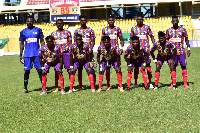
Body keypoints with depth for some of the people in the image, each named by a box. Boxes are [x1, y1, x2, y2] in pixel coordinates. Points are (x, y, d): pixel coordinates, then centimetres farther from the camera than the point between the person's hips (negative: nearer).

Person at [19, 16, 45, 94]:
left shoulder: (38, 30, 5)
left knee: (40, 70, -1)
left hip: (37, 54, -1)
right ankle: (25, 88, 11)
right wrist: (20, 55, 5)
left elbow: (42, 41, 7)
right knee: (26, 71, 3)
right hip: (27, 54, 1)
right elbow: (22, 44, 11)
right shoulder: (23, 32, 7)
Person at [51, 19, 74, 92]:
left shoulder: (67, 32, 9)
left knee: (69, 69, -3)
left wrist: (69, 48, -7)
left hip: (66, 53, -1)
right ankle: (56, 87, 8)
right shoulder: (53, 33, 11)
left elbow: (70, 43, 8)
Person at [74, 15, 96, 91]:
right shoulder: (77, 31, 9)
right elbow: (75, 42, 10)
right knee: (79, 69, 3)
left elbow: (93, 42, 4)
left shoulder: (90, 30, 6)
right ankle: (80, 86, 11)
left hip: (89, 52, -1)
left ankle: (93, 85, 5)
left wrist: (90, 49, -13)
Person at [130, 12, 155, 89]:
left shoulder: (147, 27, 4)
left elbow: (151, 37, 7)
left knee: (148, 65, -2)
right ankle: (136, 83, 10)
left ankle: (150, 83, 5)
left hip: (146, 49, -1)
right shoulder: (133, 28, 7)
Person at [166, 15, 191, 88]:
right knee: (173, 67, 3)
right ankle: (173, 84, 10)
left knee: (183, 66, -3)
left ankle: (185, 83, 2)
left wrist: (188, 49, 1)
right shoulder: (169, 30, 5)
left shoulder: (182, 29, 2)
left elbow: (186, 39, 7)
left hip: (181, 51, -1)